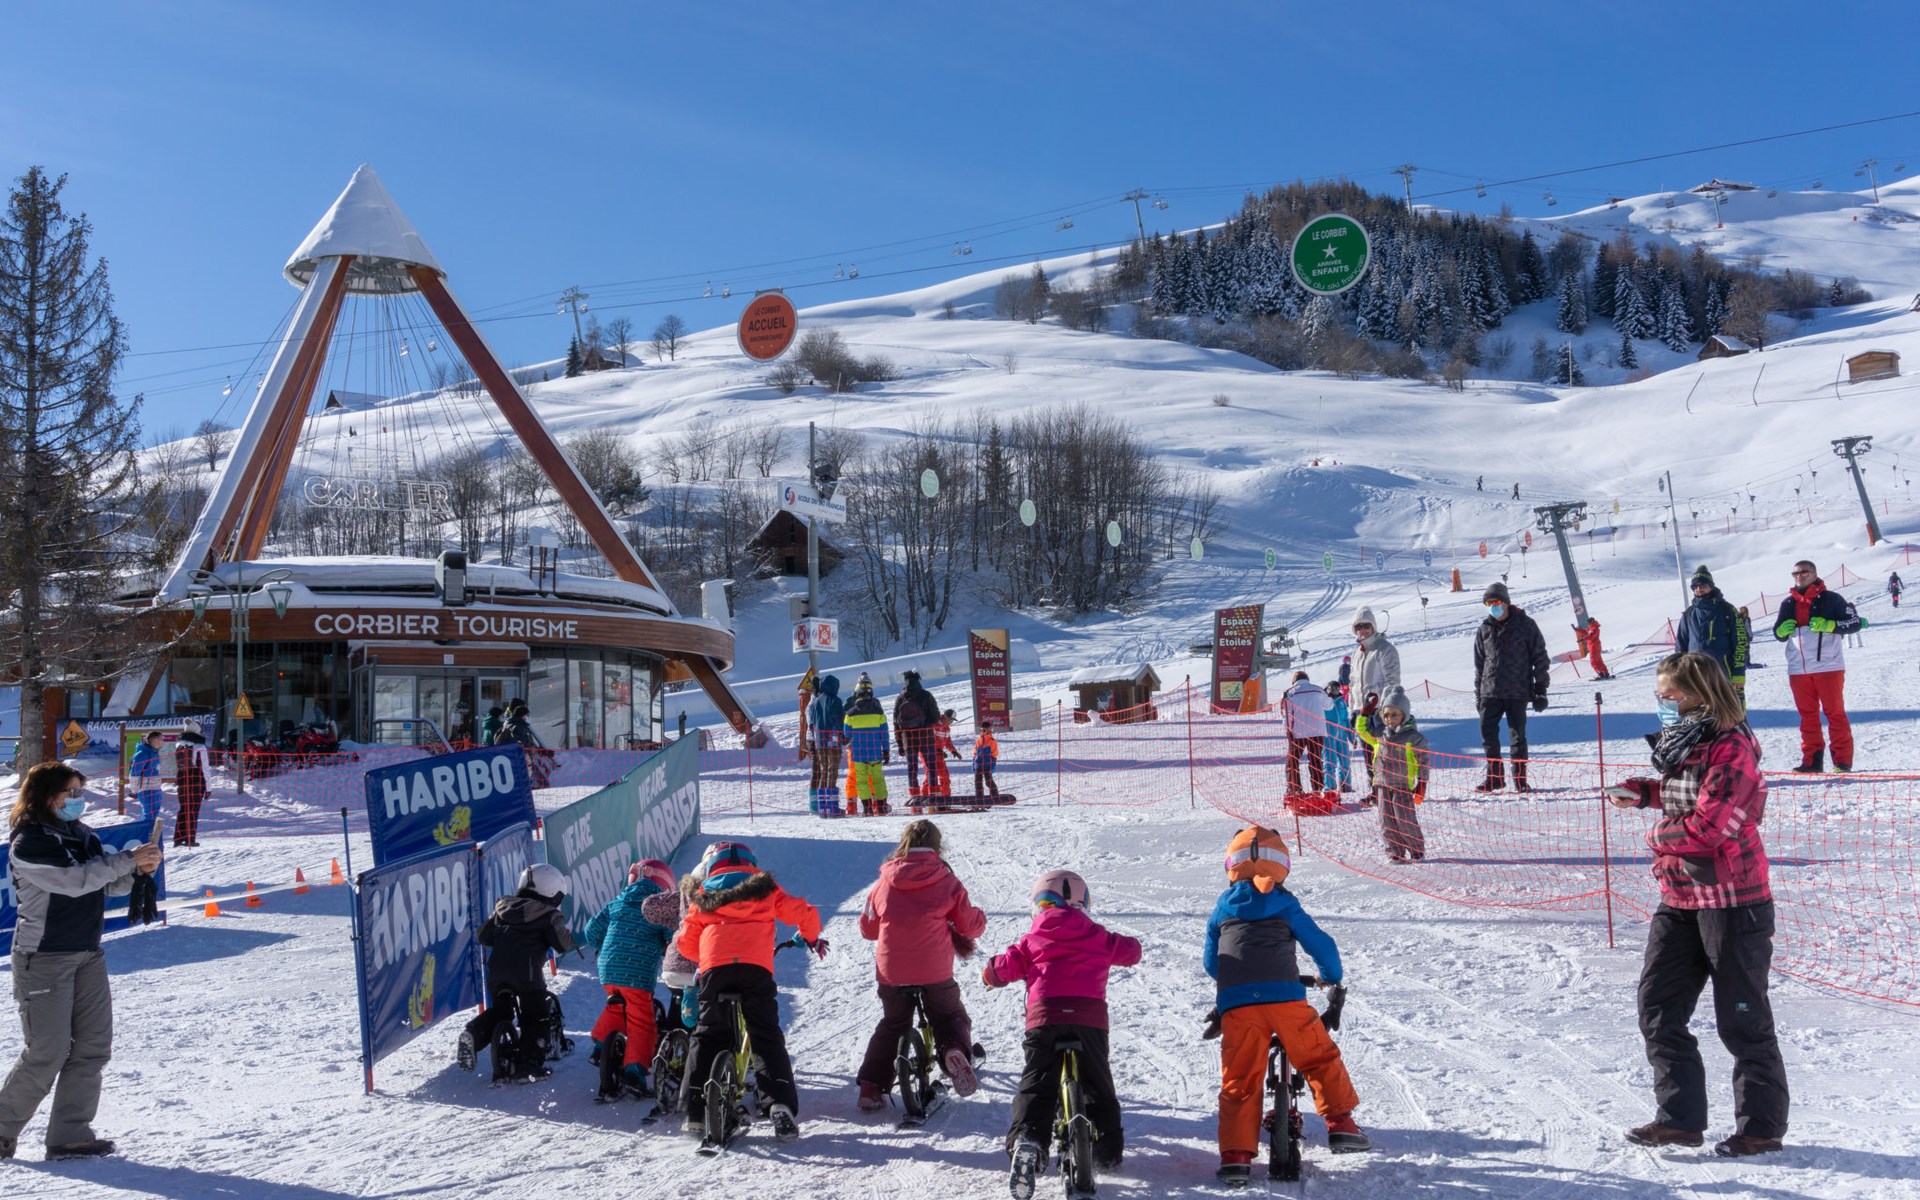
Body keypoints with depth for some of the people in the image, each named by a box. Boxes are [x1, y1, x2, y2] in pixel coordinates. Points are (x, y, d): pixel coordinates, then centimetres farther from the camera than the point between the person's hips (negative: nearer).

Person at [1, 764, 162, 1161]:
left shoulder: (82, 834, 9)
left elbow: (108, 883, 12)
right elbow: (75, 881, -23)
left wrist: (139, 870, -8)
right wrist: (128, 859, -19)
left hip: (88, 952, 8)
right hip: (43, 958, -7)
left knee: (94, 1045, 3)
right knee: (47, 1053, -3)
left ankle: (70, 1135, 9)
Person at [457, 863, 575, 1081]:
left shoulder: (503, 908, 17)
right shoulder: (548, 915, 1)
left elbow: (483, 936, 19)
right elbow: (562, 944, -3)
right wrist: (571, 939, 18)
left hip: (496, 971, 5)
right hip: (527, 972, -5)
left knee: (499, 1010, 24)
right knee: (535, 1017, 9)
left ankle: (473, 1033, -1)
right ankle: (530, 1064, 4)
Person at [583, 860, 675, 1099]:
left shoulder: (617, 902, 15)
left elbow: (592, 930, 17)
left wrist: (602, 950, 35)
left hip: (608, 970, 6)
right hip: (639, 975, -6)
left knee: (617, 1006, 33)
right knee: (641, 1025, -2)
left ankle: (601, 1047, 33)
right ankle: (634, 1073, -13)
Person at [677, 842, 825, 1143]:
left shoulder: (705, 898, 25)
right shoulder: (765, 891, 24)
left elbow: (686, 943, 20)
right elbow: (804, 914, 19)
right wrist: (812, 938, 40)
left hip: (715, 968, 1)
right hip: (756, 968, -1)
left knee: (708, 1036, 16)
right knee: (767, 1038, 2)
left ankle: (696, 1111, 13)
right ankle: (783, 1106, -14)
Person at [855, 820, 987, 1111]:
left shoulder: (884, 884, 3)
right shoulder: (948, 882, -2)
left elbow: (867, 928, 14)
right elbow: (971, 924, 2)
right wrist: (978, 920, 25)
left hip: (891, 972, 2)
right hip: (935, 971, -2)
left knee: (892, 1024, 23)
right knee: (951, 1016, 19)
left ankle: (871, 1086, 16)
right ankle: (956, 1049, -14)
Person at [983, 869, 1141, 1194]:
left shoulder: (1033, 939, 14)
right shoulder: (1096, 935, 17)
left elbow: (1001, 969, 13)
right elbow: (1131, 951, 29)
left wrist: (991, 977, 37)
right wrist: (1112, 948, 52)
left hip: (1045, 1016, -1)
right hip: (1090, 1016, 1)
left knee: (1036, 1085, 1)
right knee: (1097, 1083, 16)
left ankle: (1025, 1142, -18)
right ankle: (1108, 1149, 17)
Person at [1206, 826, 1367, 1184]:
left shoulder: (1222, 907, 20)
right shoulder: (1285, 904, 14)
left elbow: (1211, 963, 29)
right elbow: (1321, 945, 19)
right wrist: (1332, 978, 39)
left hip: (1236, 1003, 2)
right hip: (1285, 997, -1)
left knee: (1239, 1079, 4)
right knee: (1320, 1058, 19)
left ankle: (1235, 1155, -3)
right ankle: (1341, 1123, 19)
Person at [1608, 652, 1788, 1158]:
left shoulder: (1731, 748, -18)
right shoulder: (1683, 742, 10)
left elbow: (1708, 825, -24)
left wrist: (1658, 836, -7)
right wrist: (1643, 792, 8)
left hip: (1731, 901, -9)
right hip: (1680, 900, 9)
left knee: (1742, 1019, 3)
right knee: (1658, 1008, 8)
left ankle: (1762, 1126, 18)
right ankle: (1679, 1116, 17)